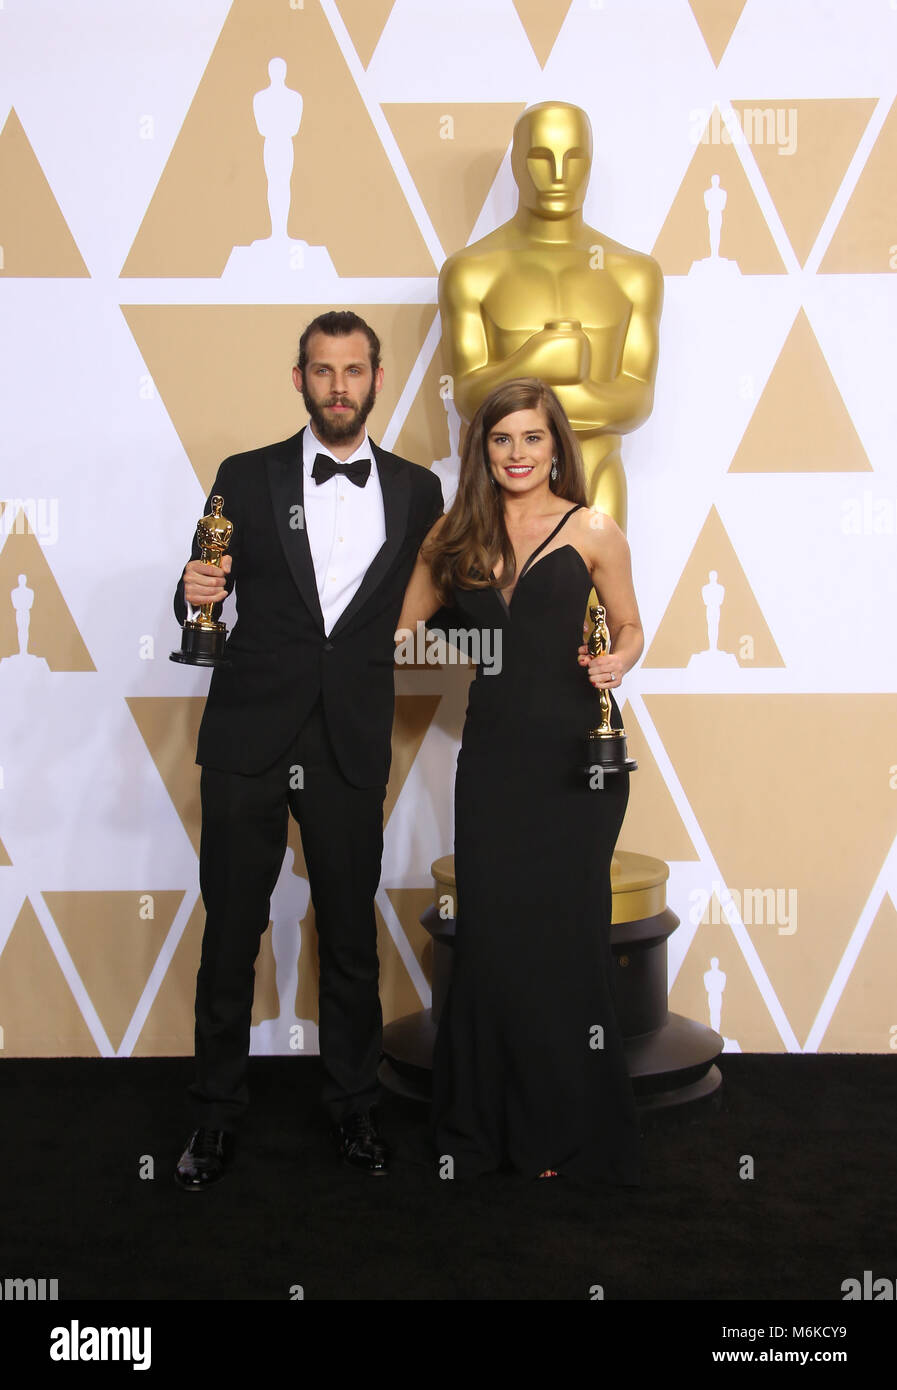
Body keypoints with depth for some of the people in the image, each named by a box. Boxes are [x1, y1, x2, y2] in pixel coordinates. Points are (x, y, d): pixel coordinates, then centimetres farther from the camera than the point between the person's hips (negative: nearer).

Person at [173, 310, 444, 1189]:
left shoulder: (417, 491, 7)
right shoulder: (246, 478, 4)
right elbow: (202, 609, 7)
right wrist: (195, 595, -15)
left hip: (350, 747, 1)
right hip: (247, 740, 0)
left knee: (351, 935, 10)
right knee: (230, 933, 7)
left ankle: (352, 1103, 28)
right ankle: (216, 1111, 23)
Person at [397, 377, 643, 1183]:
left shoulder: (592, 531, 1)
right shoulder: (457, 534, 10)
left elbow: (629, 627, 8)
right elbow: (402, 626, 15)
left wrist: (616, 664, -12)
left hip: (576, 750, -3)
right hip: (494, 747, 3)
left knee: (564, 929, 0)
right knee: (490, 930, 4)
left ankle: (570, 1127, 18)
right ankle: (489, 1125, 21)